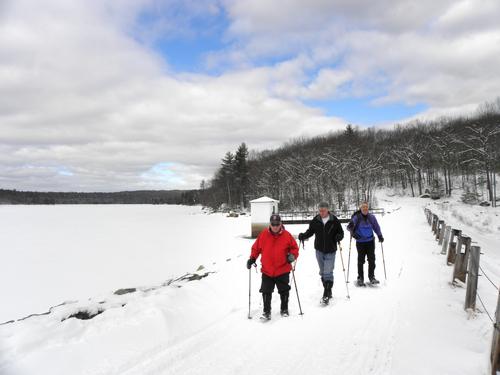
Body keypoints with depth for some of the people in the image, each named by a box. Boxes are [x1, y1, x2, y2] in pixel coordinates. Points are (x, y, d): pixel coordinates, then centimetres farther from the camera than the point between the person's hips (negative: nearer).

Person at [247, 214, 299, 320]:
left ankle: (284, 309, 33)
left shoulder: (286, 235, -7)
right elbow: (256, 247, 6)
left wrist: (292, 255, -17)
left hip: (283, 270, -1)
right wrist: (252, 258, -2)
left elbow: (294, 248, 1)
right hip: (267, 271, 1)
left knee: (284, 291, 13)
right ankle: (266, 311, 19)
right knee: (266, 291, 5)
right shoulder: (263, 234, -4)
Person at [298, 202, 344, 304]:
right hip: (319, 250, 4)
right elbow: (310, 231, 7)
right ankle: (328, 291, 29)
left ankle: (326, 295, -5)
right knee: (323, 272, 14)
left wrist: (339, 237, -21)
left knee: (328, 273, -10)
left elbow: (341, 232, 0)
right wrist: (303, 236, -10)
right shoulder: (315, 220, -2)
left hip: (330, 251, -4)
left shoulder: (334, 220, -8)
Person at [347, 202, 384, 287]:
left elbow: (376, 227, 13)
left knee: (371, 260, 1)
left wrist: (380, 236, 0)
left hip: (370, 241, 2)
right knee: (361, 260, 1)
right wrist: (350, 226, -35)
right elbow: (349, 227, -11)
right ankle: (360, 278, 11)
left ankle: (372, 277, 12)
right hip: (360, 242, -2)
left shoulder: (371, 217, 4)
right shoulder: (356, 217, -4)